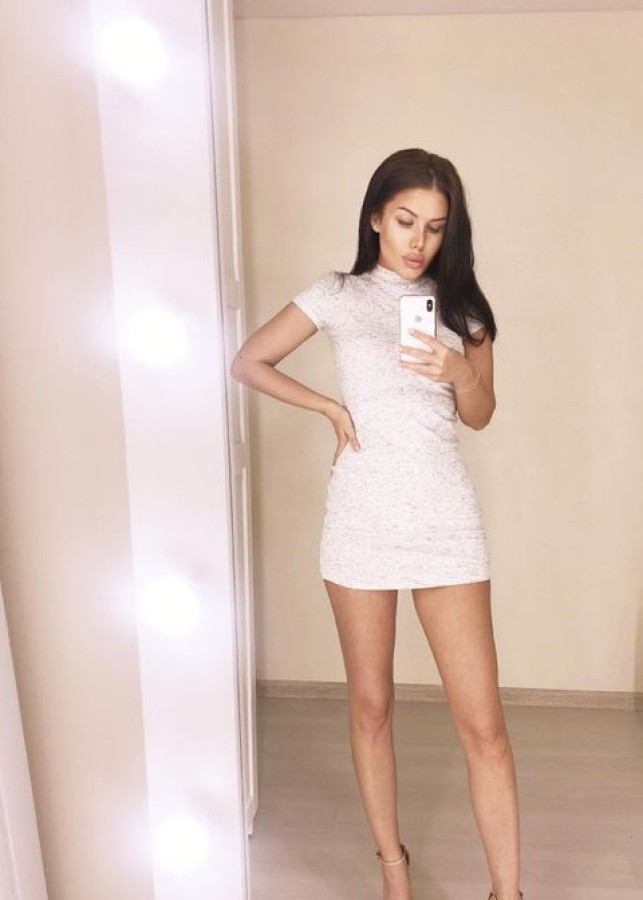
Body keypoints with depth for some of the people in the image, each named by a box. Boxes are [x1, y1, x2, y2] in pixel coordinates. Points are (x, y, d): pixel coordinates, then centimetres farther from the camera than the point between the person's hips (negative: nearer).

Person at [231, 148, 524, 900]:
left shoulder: (461, 302, 8)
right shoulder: (337, 296, 3)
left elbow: (480, 413, 5)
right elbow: (247, 363, 5)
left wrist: (456, 370, -16)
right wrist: (331, 407, -3)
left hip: (445, 517, 1)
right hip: (362, 516, 0)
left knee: (482, 721, -1)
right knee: (370, 703, 12)